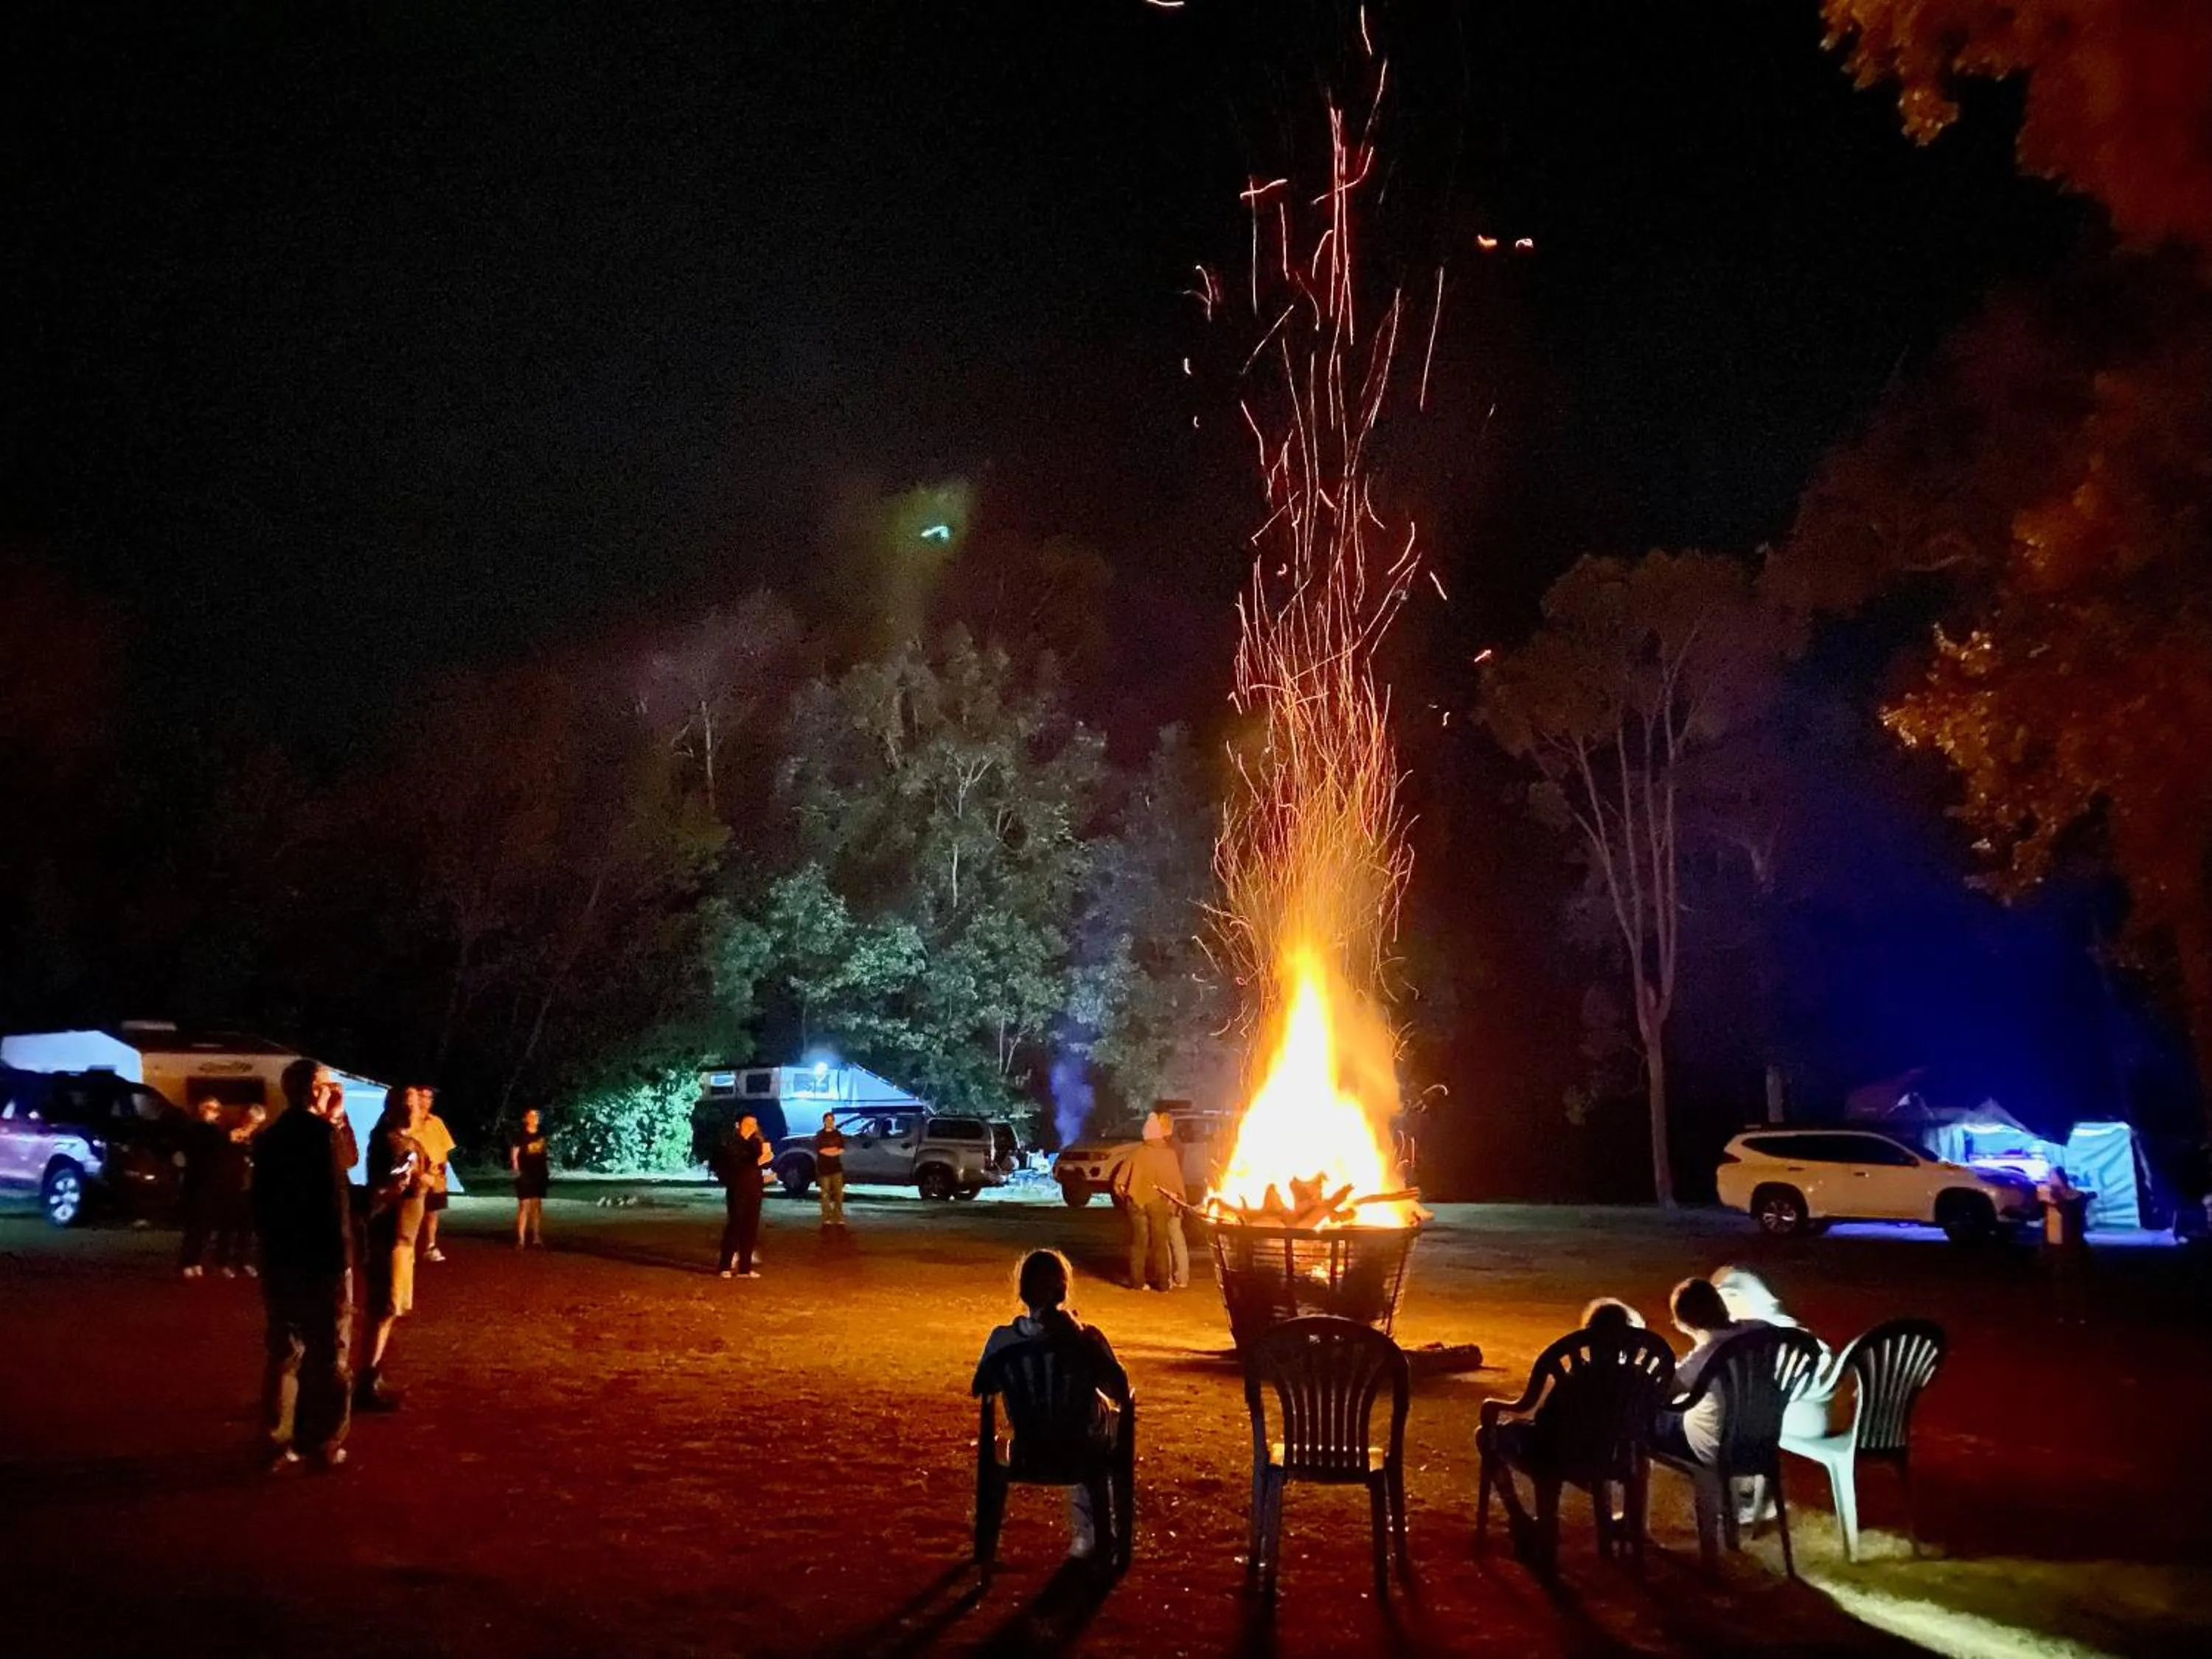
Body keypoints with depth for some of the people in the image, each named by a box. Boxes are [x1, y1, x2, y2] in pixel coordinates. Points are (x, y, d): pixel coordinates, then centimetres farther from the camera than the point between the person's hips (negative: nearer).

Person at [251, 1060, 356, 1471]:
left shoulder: (271, 1137, 10)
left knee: (284, 1353, 13)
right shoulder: (320, 1133, -14)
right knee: (329, 1356, 1)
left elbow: (262, 1202, 16)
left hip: (279, 1261, 7)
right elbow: (334, 1200, -17)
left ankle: (278, 1443, 15)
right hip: (321, 1261, -7)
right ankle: (325, 1444, 4)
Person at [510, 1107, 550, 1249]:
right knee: (524, 1207, -7)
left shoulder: (542, 1134, 6)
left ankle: (537, 1237, 18)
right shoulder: (522, 1136, -9)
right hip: (526, 1176, -5)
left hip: (540, 1175, 5)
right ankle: (521, 1240, -5)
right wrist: (516, 1171, -13)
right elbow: (514, 1155, -8)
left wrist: (548, 1170, 14)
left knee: (537, 1206, 10)